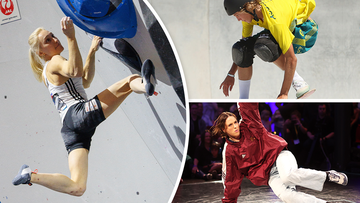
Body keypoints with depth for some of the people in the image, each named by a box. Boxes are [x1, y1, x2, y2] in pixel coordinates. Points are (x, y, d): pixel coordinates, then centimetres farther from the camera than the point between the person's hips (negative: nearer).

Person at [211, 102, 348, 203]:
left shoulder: (248, 126, 3)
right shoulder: (229, 152, 4)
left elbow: (247, 107, -6)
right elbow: (231, 179, 11)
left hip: (278, 155, -1)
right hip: (270, 176, 1)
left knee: (288, 175, -37)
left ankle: (328, 176, -18)